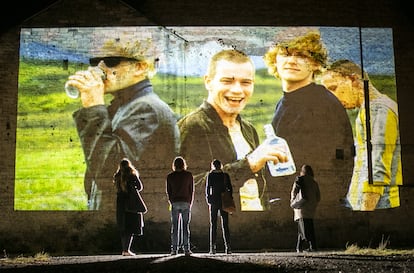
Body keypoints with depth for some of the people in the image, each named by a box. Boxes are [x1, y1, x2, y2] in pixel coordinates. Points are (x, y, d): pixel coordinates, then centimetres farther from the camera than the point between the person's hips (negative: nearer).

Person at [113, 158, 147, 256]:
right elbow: (140, 187, 2)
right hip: (132, 204, -4)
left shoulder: (117, 177, 4)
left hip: (121, 204, 4)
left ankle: (124, 249, 13)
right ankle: (127, 249, -10)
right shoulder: (132, 176, -7)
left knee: (123, 228, 12)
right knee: (132, 228, -1)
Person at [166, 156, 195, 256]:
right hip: (186, 203, -1)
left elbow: (168, 191, 6)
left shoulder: (170, 176, 4)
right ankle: (186, 249, -1)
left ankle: (174, 249, 1)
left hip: (175, 203, 1)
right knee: (186, 226, 2)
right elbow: (192, 190, 3)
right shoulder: (188, 175, 2)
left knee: (174, 227, 3)